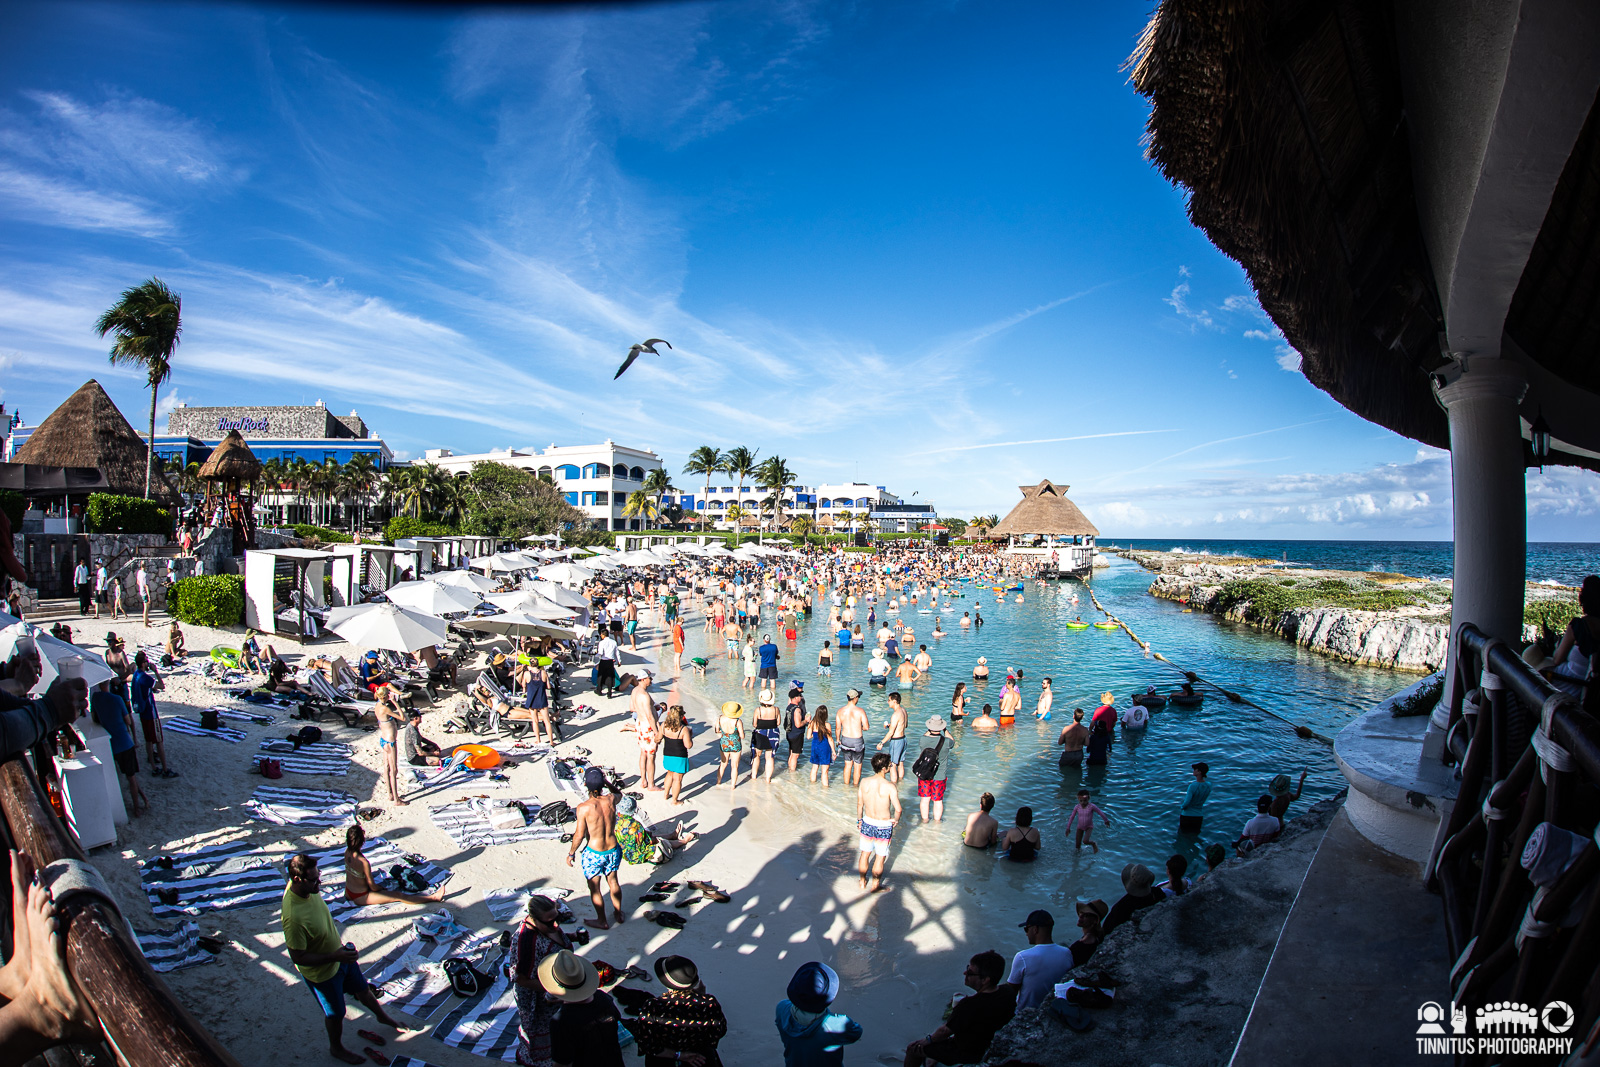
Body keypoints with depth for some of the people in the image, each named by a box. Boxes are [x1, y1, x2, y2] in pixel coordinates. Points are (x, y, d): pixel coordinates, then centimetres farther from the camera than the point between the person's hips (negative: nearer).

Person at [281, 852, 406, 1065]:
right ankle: (336, 1048, 50)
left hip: (338, 954, 7)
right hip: (322, 971, -7)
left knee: (363, 989, 28)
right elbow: (298, 957, -29)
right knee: (335, 1014, 20)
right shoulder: (293, 916, -41)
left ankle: (382, 1016, 55)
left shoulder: (305, 887, -17)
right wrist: (334, 956, -31)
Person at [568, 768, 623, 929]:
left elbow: (579, 835, -16)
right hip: (613, 850, 4)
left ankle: (602, 921, 33)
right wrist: (606, 782, 16)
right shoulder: (611, 800, -13)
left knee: (594, 888, 18)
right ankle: (618, 914, 42)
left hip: (594, 854, -4)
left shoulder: (584, 808, -23)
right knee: (613, 881, 26)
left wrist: (571, 853, -1)